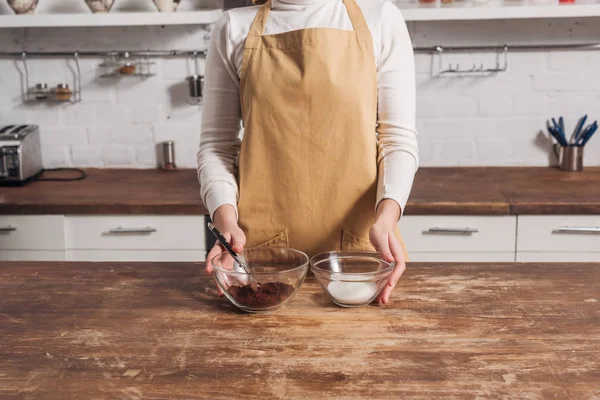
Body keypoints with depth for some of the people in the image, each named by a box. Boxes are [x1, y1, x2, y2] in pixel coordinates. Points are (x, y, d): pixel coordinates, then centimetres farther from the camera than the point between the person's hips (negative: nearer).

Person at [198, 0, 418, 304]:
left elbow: (399, 137, -1)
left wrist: (385, 218, -18)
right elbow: (217, 143, 4)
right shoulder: (235, 29, 5)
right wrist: (227, 222, -14)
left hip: (357, 239, 0)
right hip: (261, 244, 1)